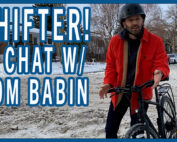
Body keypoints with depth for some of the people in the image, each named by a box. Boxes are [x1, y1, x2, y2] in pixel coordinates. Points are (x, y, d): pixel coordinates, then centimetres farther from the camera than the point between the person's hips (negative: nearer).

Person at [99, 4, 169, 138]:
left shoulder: (155, 41, -10)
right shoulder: (115, 41, -5)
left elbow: (162, 64, -12)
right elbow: (111, 66, 3)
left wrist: (159, 73, -35)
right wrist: (108, 83, -14)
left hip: (140, 95, -2)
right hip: (119, 93, 2)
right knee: (110, 131, 8)